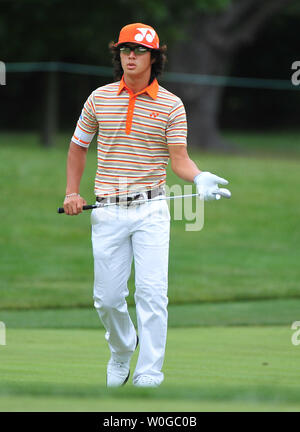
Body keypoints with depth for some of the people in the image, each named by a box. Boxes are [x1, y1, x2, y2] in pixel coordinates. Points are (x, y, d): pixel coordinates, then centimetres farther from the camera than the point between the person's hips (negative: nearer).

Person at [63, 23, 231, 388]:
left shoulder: (171, 105, 0)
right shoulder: (100, 98, 6)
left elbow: (179, 158, -5)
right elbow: (78, 146, 17)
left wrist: (199, 178, -26)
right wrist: (72, 192, 7)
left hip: (151, 210, -2)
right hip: (108, 212, 2)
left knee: (152, 291, -12)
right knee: (107, 297, 4)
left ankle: (149, 371, -8)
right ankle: (121, 351, 33)